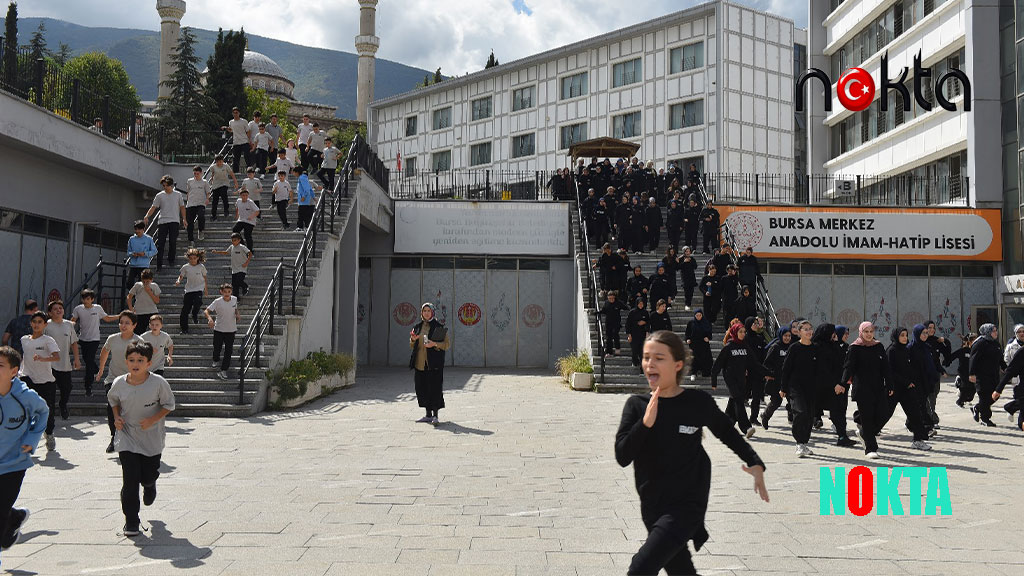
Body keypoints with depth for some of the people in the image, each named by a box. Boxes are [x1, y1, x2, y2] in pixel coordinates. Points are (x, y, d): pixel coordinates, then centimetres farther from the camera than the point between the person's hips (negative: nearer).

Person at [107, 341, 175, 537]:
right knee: (130, 480, -7)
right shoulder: (119, 383, -7)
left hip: (151, 438, -1)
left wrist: (152, 420, -19)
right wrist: (117, 417, -1)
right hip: (127, 438, 1)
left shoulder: (158, 383, -15)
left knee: (148, 477, 9)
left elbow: (169, 404, -5)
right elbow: (112, 399, 15)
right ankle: (131, 522, 6)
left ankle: (150, 486, 49)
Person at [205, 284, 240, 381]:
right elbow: (206, 311, -15)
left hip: (231, 330, 1)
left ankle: (223, 371, 5)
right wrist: (210, 318, -35)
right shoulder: (217, 302, -14)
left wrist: (238, 315, -6)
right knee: (217, 347, 15)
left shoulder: (234, 299, -4)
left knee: (228, 350, -2)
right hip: (219, 329, -1)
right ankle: (216, 360, 48)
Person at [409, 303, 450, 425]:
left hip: (434, 363, -5)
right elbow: (412, 347, 20)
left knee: (434, 388, -7)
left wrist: (435, 344, -18)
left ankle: (435, 415, 0)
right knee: (422, 388, 7)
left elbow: (447, 344, -3)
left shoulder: (439, 327, -1)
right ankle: (428, 414, 18)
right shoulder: (417, 327, 14)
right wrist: (413, 340, -2)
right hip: (420, 363, 5)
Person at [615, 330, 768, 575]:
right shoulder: (636, 405, -3)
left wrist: (755, 463, 2)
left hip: (687, 504, -4)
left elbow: (727, 432, 12)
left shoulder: (698, 402, -8)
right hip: (652, 507, 4)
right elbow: (622, 457, -13)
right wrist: (646, 423, -24)